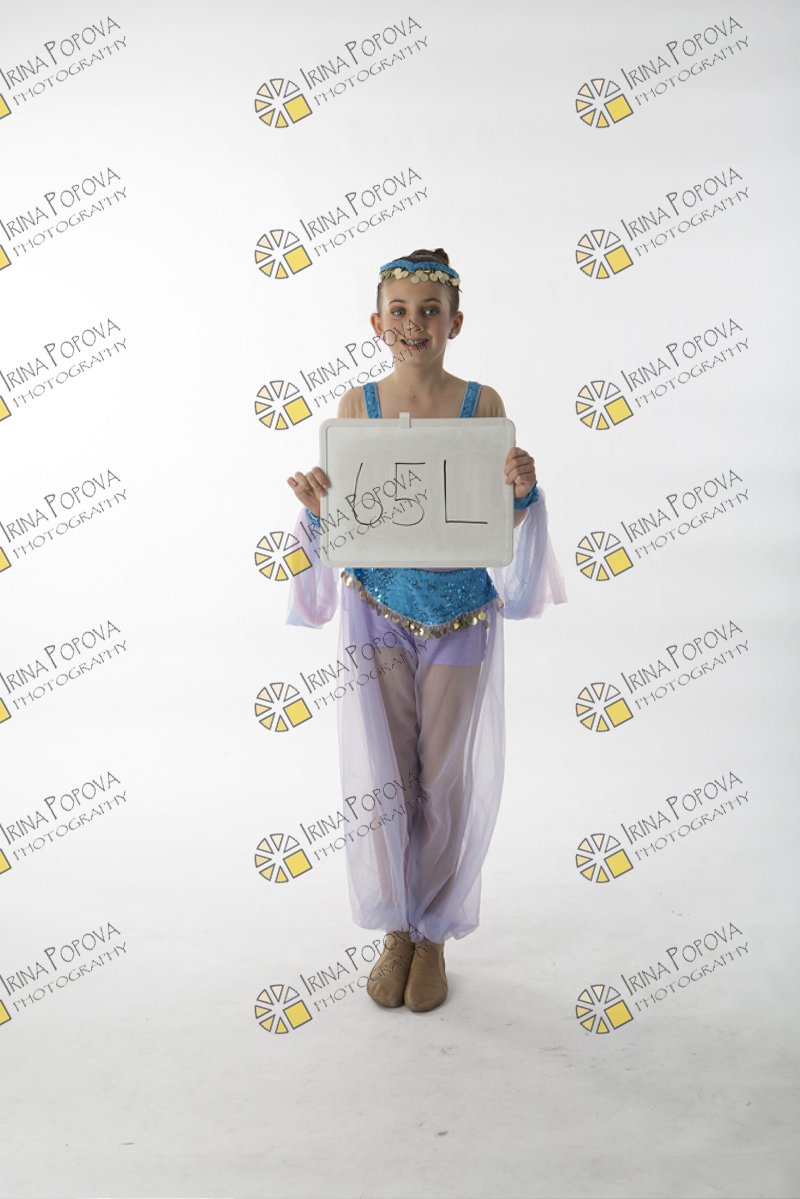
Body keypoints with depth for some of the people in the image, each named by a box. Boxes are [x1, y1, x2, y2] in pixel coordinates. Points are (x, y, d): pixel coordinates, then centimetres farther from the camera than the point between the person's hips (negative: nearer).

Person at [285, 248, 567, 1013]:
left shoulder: (483, 404, -2)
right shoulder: (357, 405, 1)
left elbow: (501, 525, 0)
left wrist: (522, 491, -20)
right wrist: (315, 507, -16)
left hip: (460, 615, 0)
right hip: (377, 613, 1)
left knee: (447, 780, 6)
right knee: (379, 777, 3)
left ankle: (434, 936, 27)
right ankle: (396, 931, 25)